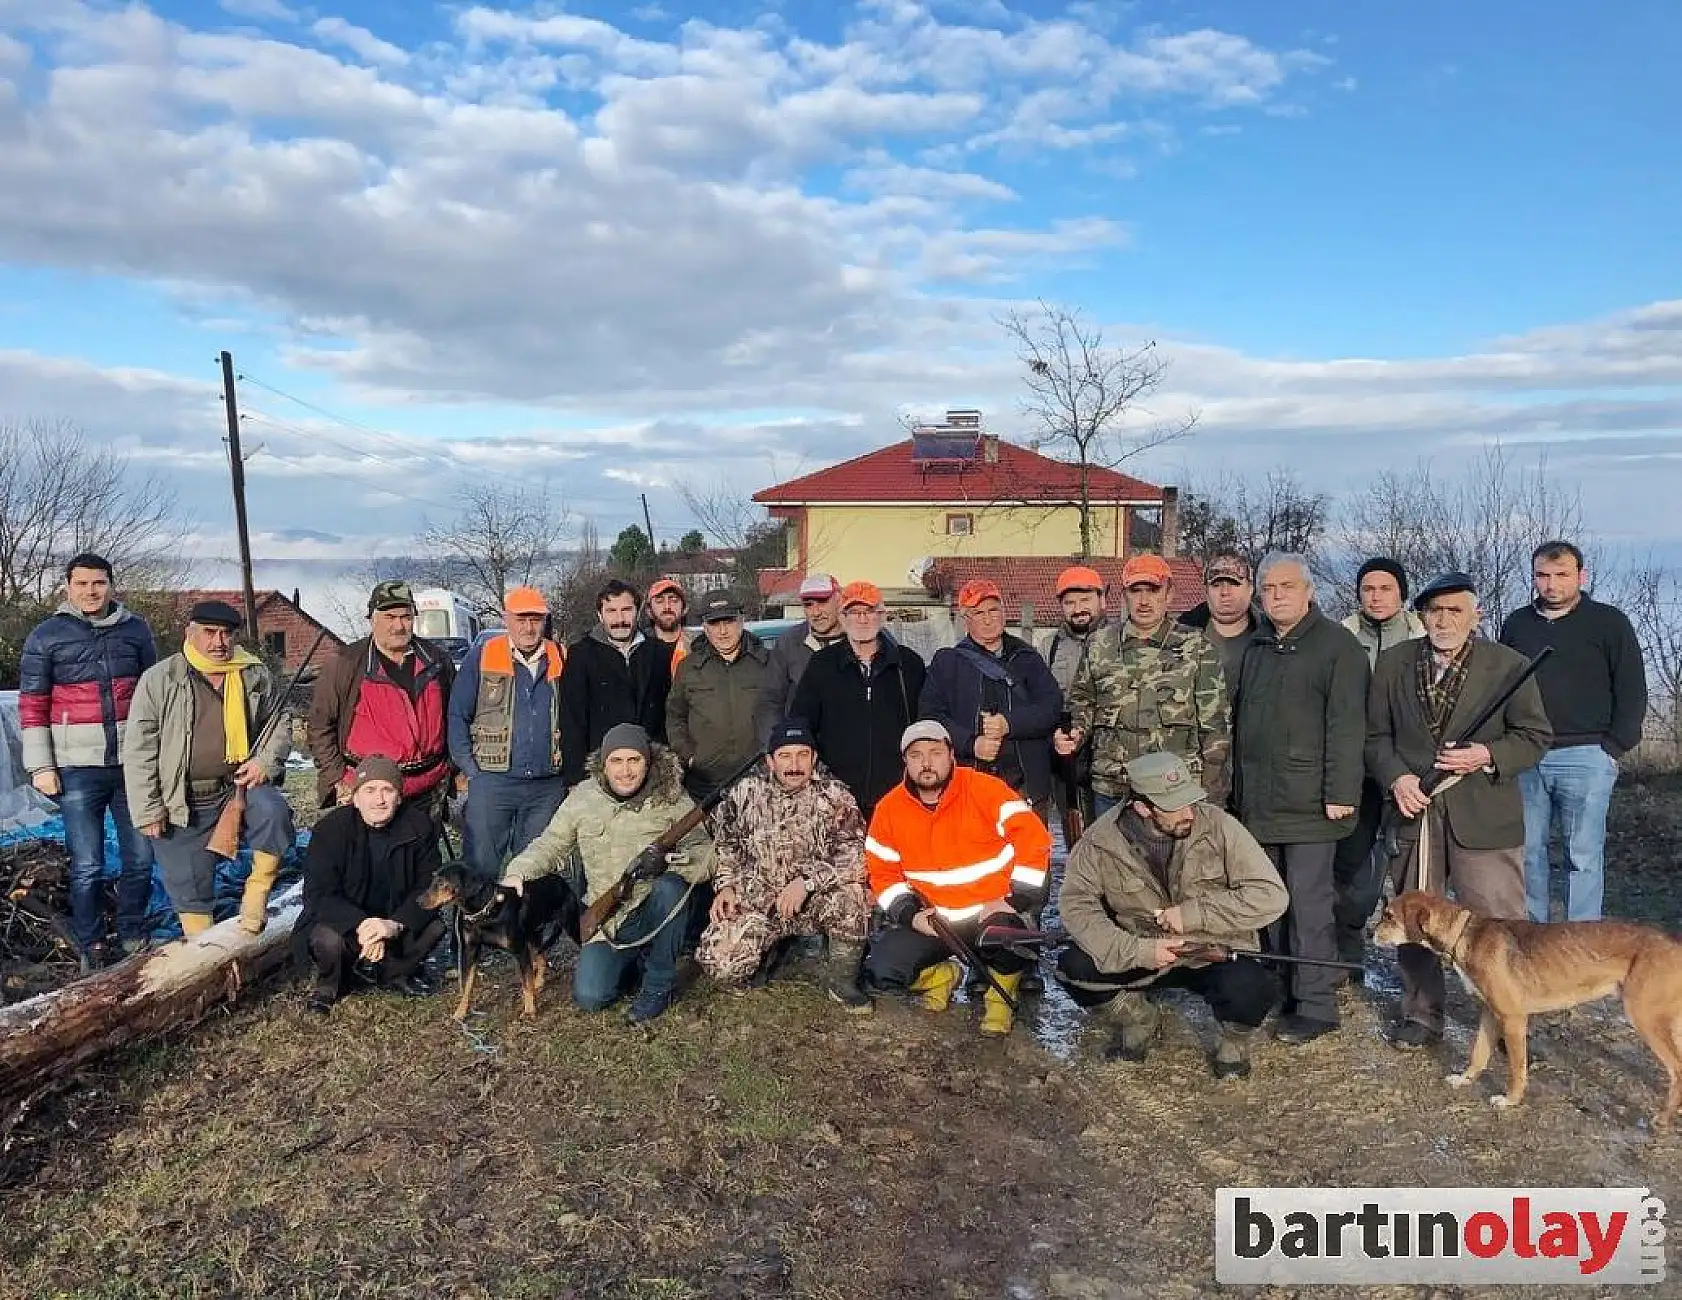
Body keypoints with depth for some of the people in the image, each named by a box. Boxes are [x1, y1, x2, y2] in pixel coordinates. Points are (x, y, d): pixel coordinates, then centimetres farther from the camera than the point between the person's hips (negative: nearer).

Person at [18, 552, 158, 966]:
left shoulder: (135, 629, 7)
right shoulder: (46, 636, 1)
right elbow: (32, 705, 1)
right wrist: (40, 766, -4)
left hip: (134, 764, 2)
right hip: (78, 769, -2)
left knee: (140, 859, 7)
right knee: (87, 867, 2)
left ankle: (133, 935, 24)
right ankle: (92, 947, 16)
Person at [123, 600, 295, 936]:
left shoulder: (256, 677, 1)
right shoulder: (159, 679, -6)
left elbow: (281, 722, 15)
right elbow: (138, 749, -6)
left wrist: (266, 762, -5)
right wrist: (147, 811, -8)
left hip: (239, 786, 1)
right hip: (182, 803, -1)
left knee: (273, 811, -31)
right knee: (190, 889, 7)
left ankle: (256, 894, -12)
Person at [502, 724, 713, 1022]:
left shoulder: (672, 798, -7)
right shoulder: (582, 798, 1)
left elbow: (705, 854, -12)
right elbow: (549, 846, 10)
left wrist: (673, 859, -33)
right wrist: (517, 873, -8)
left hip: (658, 914, -2)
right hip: (607, 922, 2)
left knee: (670, 886, -35)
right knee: (589, 997, -17)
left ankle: (660, 984, -12)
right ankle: (635, 960, 19)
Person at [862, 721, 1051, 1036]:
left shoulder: (985, 789, -11)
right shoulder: (890, 808, 0)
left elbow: (1034, 840, -14)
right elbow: (882, 872, 7)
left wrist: (1014, 900, -18)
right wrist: (911, 916, -7)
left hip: (992, 912, -3)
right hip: (931, 922, 3)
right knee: (881, 971, -16)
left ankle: (1001, 995, 0)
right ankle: (941, 976, 18)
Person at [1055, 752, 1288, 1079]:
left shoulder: (1218, 825, -17)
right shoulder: (1100, 841, -14)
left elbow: (1271, 895, -18)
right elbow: (1076, 905, -15)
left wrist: (1193, 914, -23)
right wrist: (1135, 951, -27)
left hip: (1216, 954, -1)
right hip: (1141, 954, 2)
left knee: (1251, 989, -33)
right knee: (1074, 967, -22)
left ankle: (1235, 1041, 6)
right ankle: (1137, 1021, 11)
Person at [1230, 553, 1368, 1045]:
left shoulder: (1337, 645, -5)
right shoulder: (1259, 648, 17)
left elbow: (1346, 725, -12)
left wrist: (1340, 793, -18)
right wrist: (1238, 788, 17)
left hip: (1308, 802, -7)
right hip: (1259, 802, 7)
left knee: (1309, 904, -4)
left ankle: (1316, 1004, 5)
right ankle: (1284, 991, 23)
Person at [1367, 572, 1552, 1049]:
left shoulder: (1508, 665, -2)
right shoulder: (1393, 662, 5)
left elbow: (1535, 736, 2)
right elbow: (1376, 734, 8)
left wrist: (1487, 756, -15)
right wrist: (1395, 777, -8)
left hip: (1484, 816, -3)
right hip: (1416, 812, 3)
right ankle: (1421, 1015, 26)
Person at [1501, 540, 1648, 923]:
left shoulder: (1609, 622, 3)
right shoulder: (1516, 624, 13)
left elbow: (1633, 691, 2)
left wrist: (1614, 747, -5)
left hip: (1585, 758, -3)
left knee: (1583, 855, 0)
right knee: (1527, 852, 6)